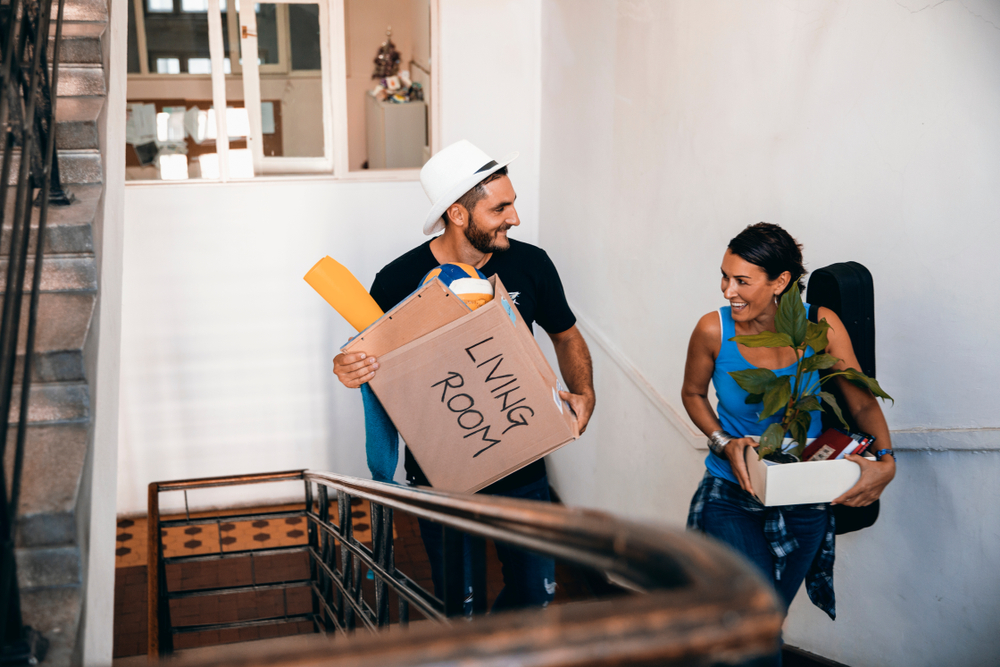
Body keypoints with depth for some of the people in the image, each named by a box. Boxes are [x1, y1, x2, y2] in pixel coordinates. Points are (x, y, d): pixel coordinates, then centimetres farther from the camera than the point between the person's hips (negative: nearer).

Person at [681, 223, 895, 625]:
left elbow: (863, 403, -6)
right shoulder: (714, 331, -14)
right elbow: (693, 394, 4)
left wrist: (886, 462, -24)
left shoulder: (821, 325, -13)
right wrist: (724, 442, -14)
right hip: (730, 494, -1)